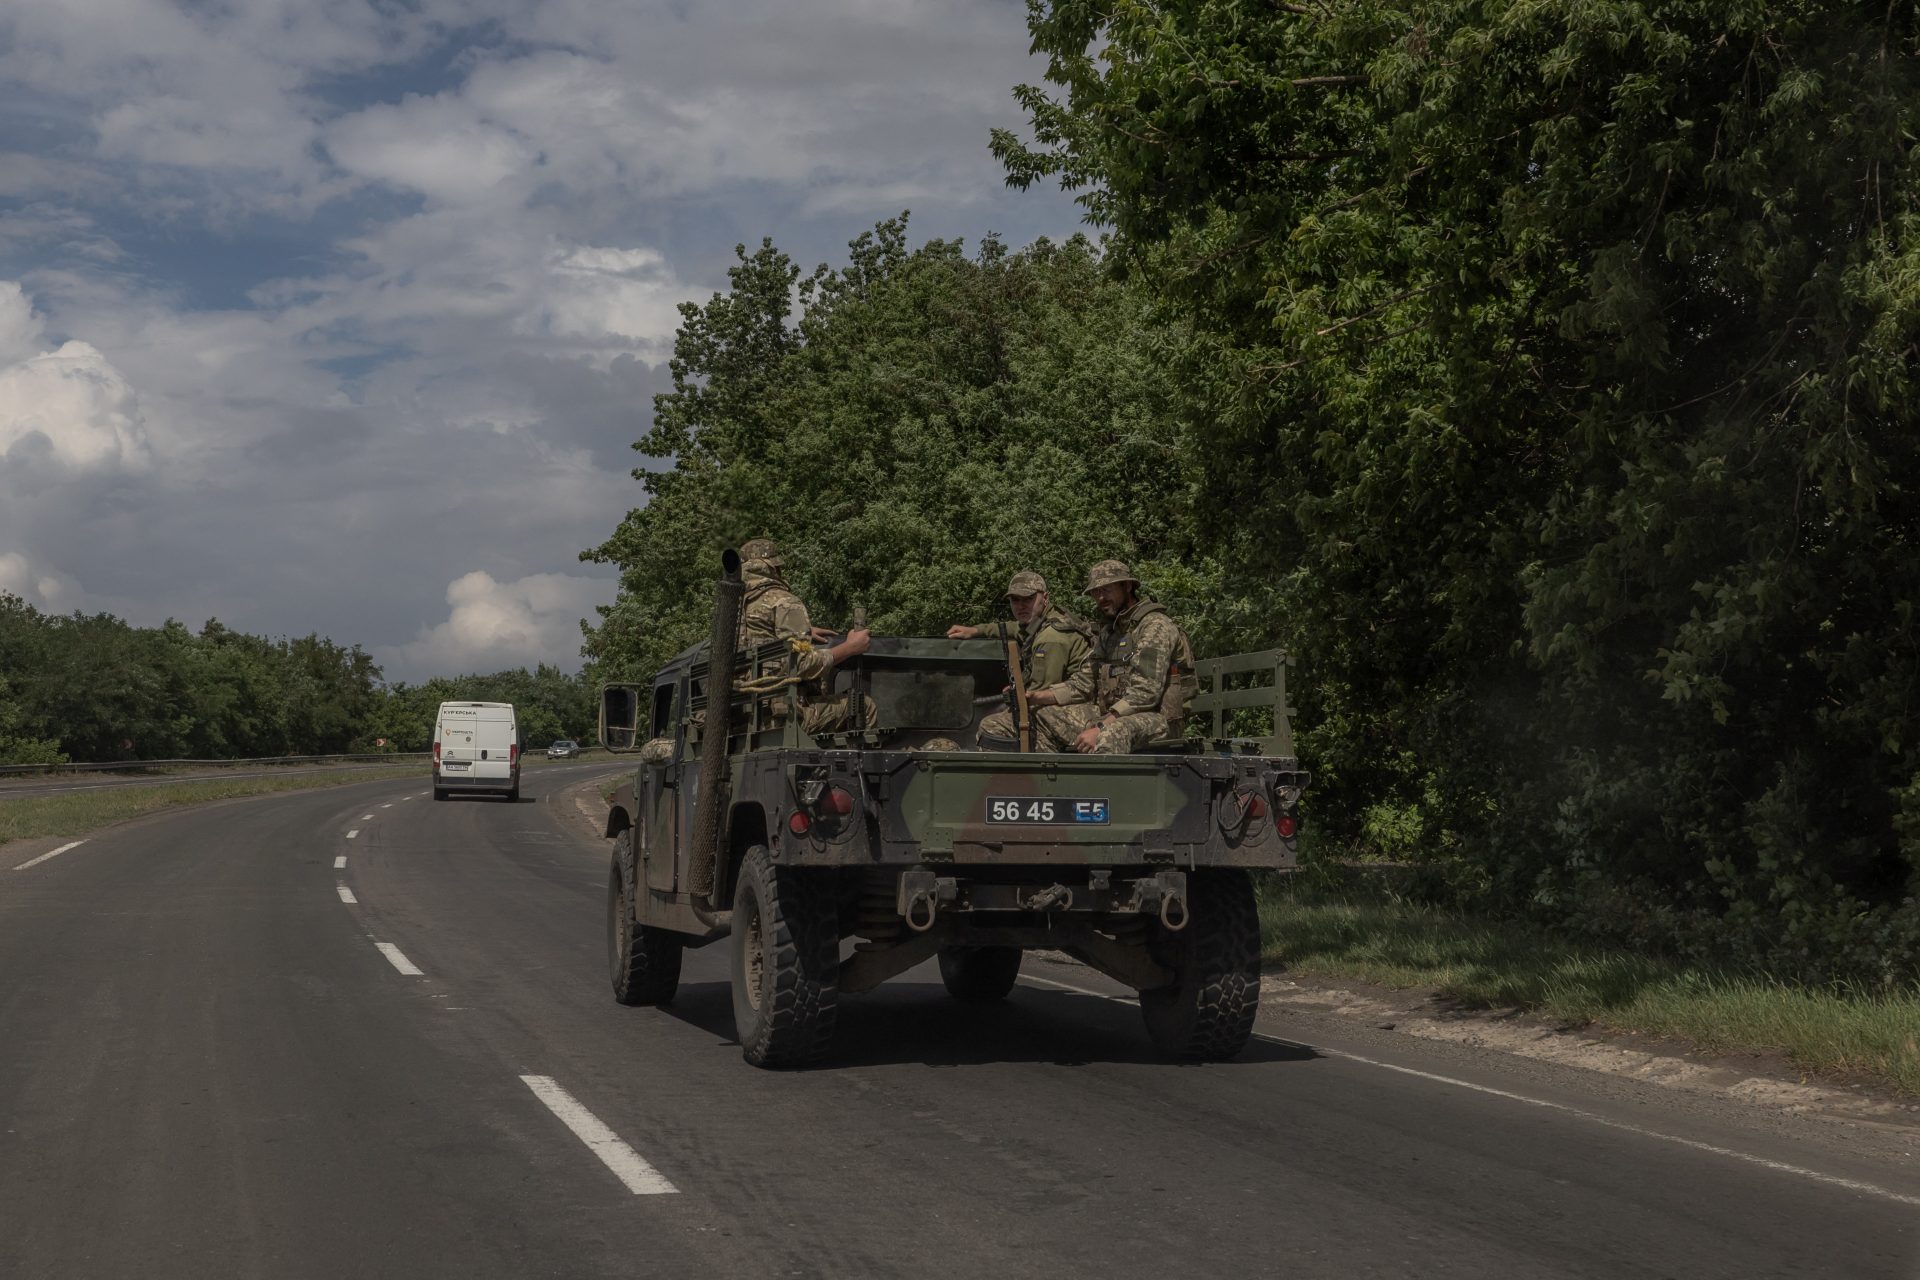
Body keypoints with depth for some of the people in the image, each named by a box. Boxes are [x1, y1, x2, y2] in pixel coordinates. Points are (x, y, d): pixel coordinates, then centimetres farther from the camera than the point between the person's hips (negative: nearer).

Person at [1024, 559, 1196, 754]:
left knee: (1110, 736, -40)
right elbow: (1085, 682, 16)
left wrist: (1100, 729, -27)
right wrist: (1037, 696, 1)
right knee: (1045, 719, 9)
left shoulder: (1155, 626, -10)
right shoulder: (1109, 631, 19)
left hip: (1153, 718, -9)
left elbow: (1145, 693, -21)